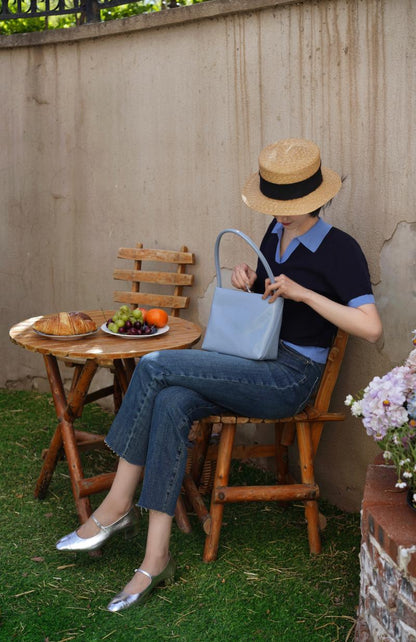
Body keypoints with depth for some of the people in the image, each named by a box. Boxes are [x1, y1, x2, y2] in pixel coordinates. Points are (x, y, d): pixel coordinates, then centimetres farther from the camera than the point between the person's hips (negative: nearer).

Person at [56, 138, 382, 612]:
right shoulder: (276, 230, 13)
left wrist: (303, 292, -20)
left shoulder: (340, 250, -9)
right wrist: (246, 280, 4)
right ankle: (156, 558, -23)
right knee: (171, 404, -25)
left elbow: (370, 327, -18)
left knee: (155, 365, -23)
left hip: (289, 378, -7)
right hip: (253, 367, 7)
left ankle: (117, 505, -12)